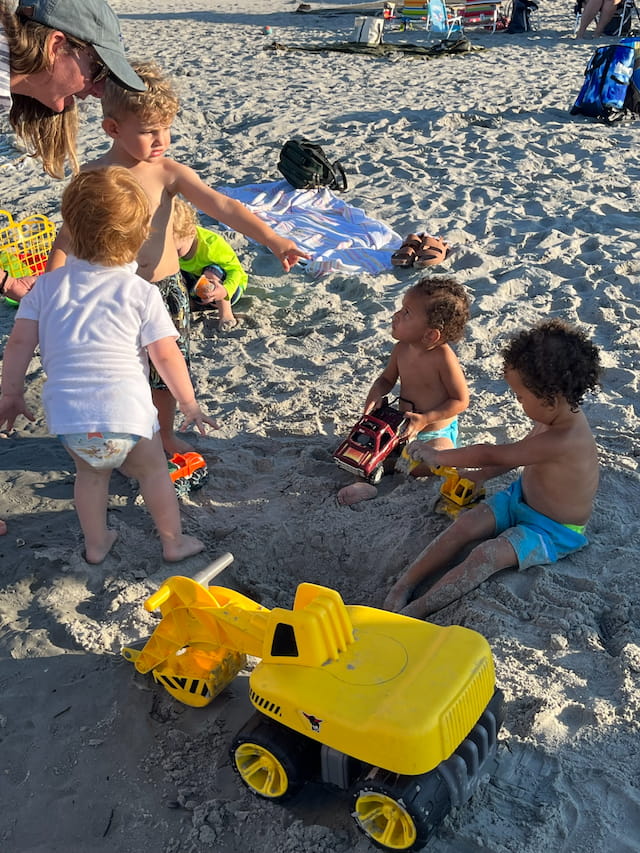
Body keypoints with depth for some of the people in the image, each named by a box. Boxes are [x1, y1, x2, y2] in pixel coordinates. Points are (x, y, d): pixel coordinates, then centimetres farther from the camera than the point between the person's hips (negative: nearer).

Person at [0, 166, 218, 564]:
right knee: (153, 470, 22)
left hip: (66, 415, 3)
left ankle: (96, 544, 43)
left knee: (91, 472, 30)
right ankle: (174, 542, 35)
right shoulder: (141, 292, -5)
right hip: (126, 412, -3)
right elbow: (167, 356, -6)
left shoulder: (48, 285, 4)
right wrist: (190, 404, 6)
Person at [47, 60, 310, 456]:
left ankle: (166, 434, 41)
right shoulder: (92, 177, -9)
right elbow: (67, 238, -2)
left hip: (167, 289, 2)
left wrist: (274, 240, -34)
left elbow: (222, 206, -22)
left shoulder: (170, 172, -10)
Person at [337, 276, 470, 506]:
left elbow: (461, 400, -18)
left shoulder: (443, 357, -25)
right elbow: (387, 378, 11)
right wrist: (376, 395, -12)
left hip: (436, 433, -6)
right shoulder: (402, 349, -7)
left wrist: (425, 419, -26)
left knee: (431, 463, -35)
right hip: (403, 426, 6)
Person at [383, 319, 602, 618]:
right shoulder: (555, 418, -6)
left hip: (554, 530, -9)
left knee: (487, 554, -27)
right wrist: (481, 475, 10)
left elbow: (493, 454, -29)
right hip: (521, 497, 9)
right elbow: (519, 451, 16)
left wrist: (437, 456, -19)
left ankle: (415, 611, -26)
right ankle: (402, 585, -12)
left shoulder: (565, 441, -36)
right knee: (464, 525, -11)